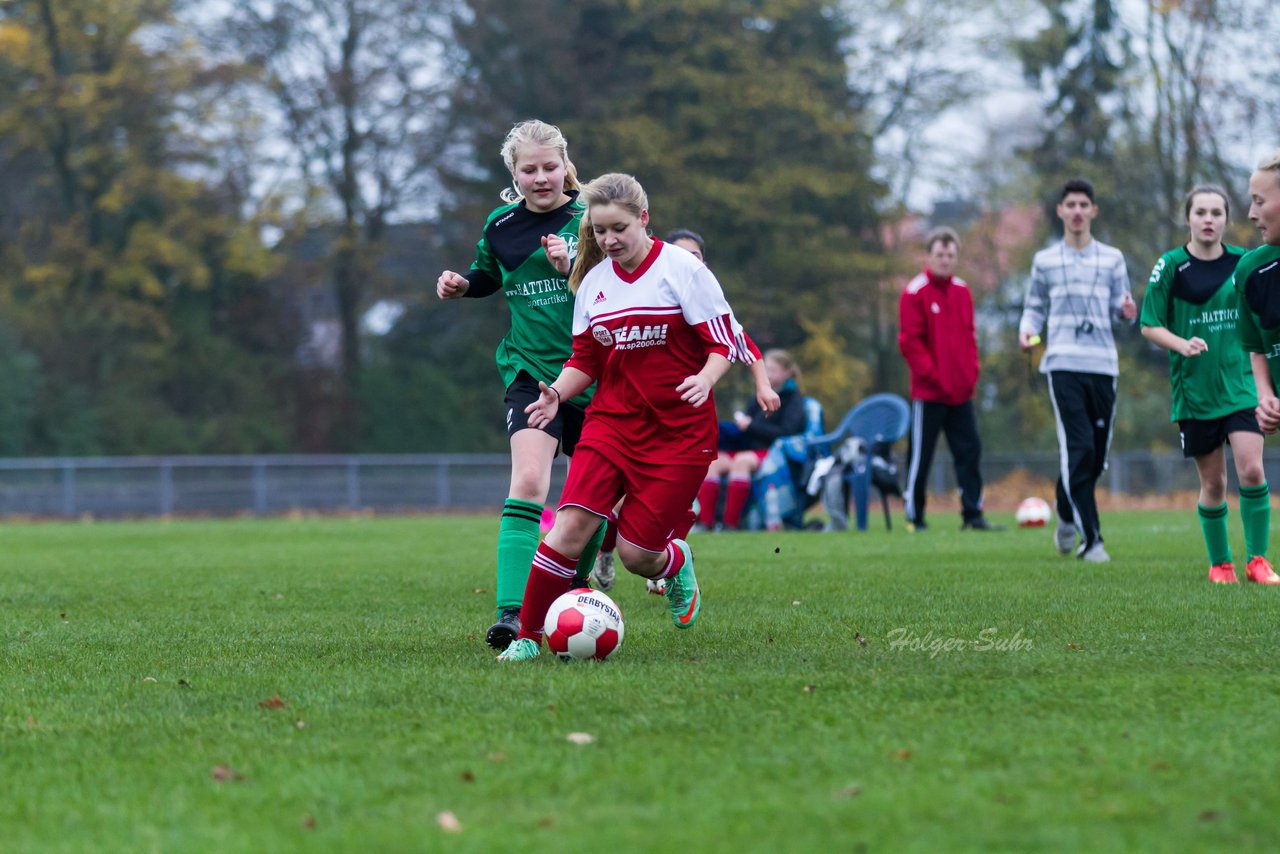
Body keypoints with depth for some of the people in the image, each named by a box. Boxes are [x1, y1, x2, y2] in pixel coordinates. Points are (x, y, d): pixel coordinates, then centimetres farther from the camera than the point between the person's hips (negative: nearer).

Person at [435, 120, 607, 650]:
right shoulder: (501, 226, 5)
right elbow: (488, 275, 25)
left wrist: (573, 268, -24)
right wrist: (460, 284, 4)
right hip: (530, 371, 0)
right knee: (528, 483, -20)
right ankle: (512, 614, -27)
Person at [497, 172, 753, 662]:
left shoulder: (682, 269, -6)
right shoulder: (593, 282, 8)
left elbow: (724, 341, -6)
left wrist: (705, 379, -26)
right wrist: (557, 393, -5)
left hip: (678, 432, -3)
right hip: (611, 422, 4)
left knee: (636, 553, -6)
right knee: (571, 524, -18)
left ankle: (677, 565, 31)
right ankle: (528, 636, -10)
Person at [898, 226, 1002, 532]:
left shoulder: (962, 291, 11)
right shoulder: (915, 292, -8)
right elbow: (909, 341, -11)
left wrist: (971, 371, 5)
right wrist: (932, 374, -15)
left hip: (961, 390, 6)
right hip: (928, 391, -6)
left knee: (970, 450, 2)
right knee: (921, 455, 1)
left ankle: (973, 515, 5)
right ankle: (914, 516, 9)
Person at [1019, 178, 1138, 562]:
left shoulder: (1111, 258, 13)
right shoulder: (1045, 260, 11)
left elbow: (1120, 307, 11)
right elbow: (1035, 306, 15)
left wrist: (1128, 311, -12)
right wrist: (1027, 328, -6)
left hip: (1103, 364, 3)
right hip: (1064, 363, -3)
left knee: (1097, 454, 6)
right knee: (1079, 448, -14)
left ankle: (1067, 515, 32)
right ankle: (1091, 540, -13)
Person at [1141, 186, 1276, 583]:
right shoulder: (1171, 265, -3)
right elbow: (1150, 326, -1)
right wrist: (1182, 345, -19)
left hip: (1241, 383, 1)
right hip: (1195, 388, -1)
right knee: (1213, 482, 4)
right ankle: (1219, 563, 20)